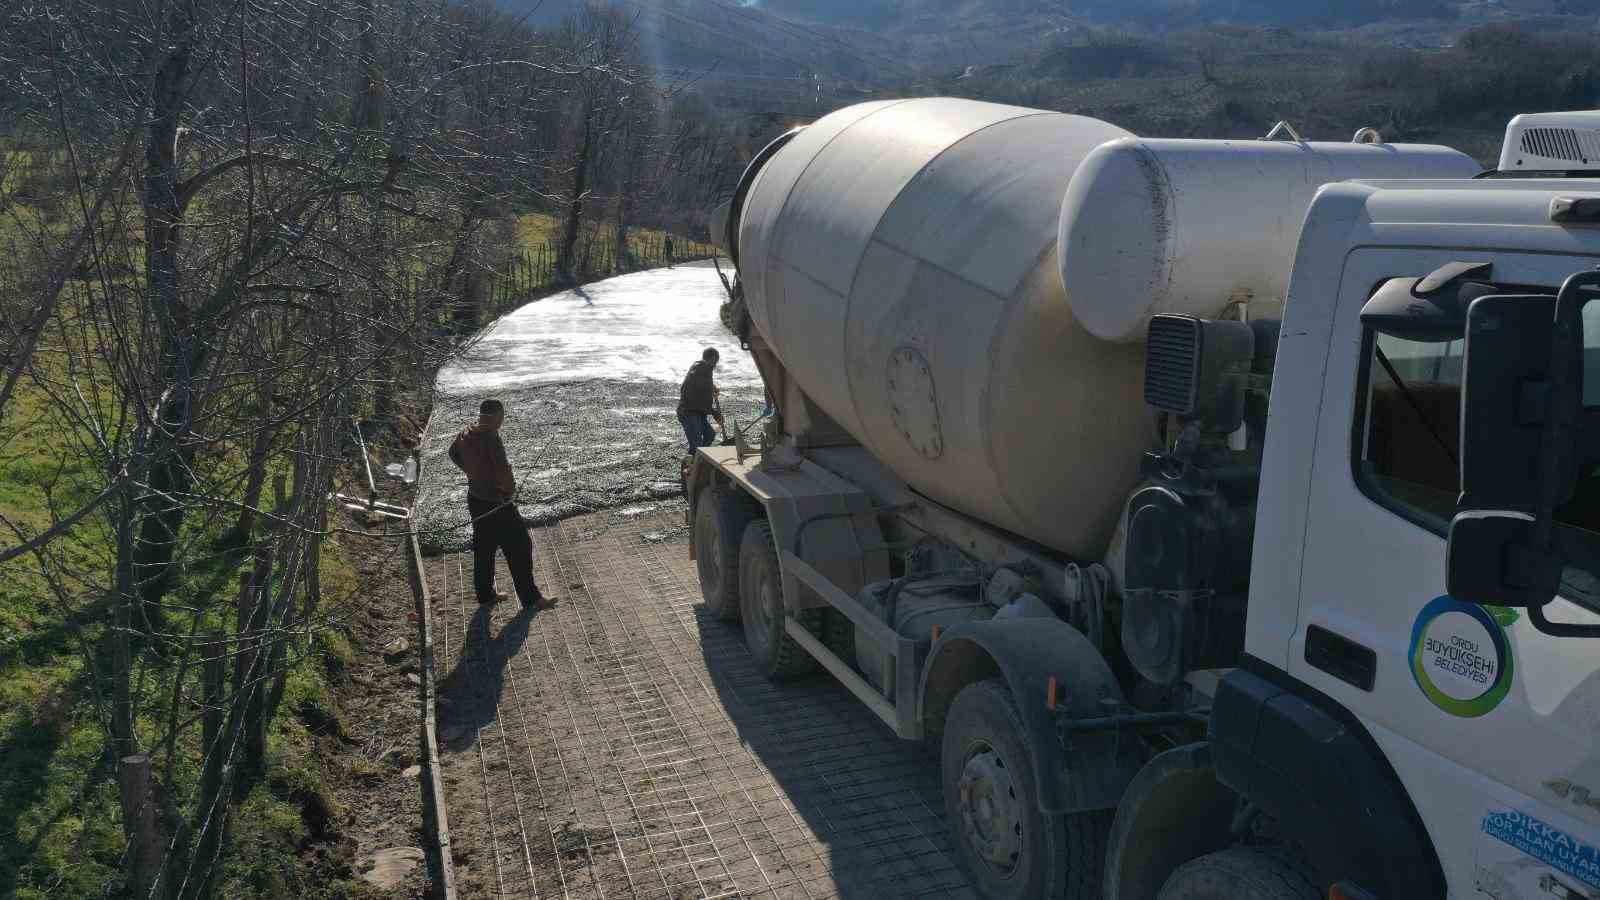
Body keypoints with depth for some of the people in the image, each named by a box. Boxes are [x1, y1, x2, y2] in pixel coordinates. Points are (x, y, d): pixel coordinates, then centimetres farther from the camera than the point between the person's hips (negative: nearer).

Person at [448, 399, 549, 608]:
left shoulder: (465, 434, 1)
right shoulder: (491, 438, -25)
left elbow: (453, 453, 19)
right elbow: (503, 469, -27)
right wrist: (510, 489, -8)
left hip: (475, 498, 9)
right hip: (497, 503, -9)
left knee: (484, 547, 20)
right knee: (519, 547, 3)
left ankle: (485, 593, 31)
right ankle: (529, 597, 10)